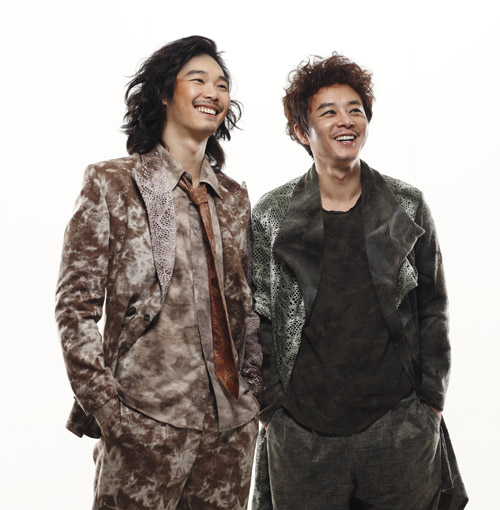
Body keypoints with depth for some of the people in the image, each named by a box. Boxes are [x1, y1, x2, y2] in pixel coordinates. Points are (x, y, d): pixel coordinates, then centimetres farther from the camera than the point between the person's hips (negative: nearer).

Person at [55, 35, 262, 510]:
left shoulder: (235, 197, 11)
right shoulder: (112, 184, -3)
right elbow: (75, 307, -6)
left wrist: (253, 391, 7)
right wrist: (107, 409, -11)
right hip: (147, 423, -4)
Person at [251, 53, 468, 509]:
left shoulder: (408, 208, 2)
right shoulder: (270, 217, -1)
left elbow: (433, 310, 7)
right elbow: (257, 322, 2)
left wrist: (431, 401, 4)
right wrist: (271, 408, -1)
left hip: (400, 424, 1)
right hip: (301, 431, 0)